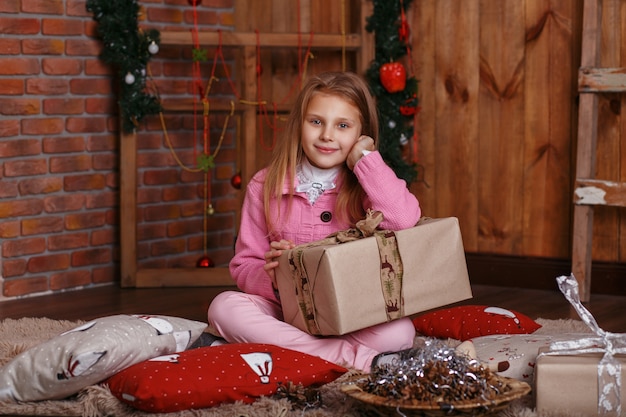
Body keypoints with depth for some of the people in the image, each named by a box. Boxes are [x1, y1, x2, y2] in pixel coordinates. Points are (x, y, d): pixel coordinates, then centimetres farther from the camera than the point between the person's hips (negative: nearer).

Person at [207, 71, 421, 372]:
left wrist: (365, 158, -13)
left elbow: (404, 221, -23)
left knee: (400, 333, -29)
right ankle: (353, 357, -28)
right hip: (286, 312, 2)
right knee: (224, 307, -27)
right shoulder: (265, 186, 2)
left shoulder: (366, 183, 0)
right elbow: (244, 265, 3)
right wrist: (269, 277, -21)